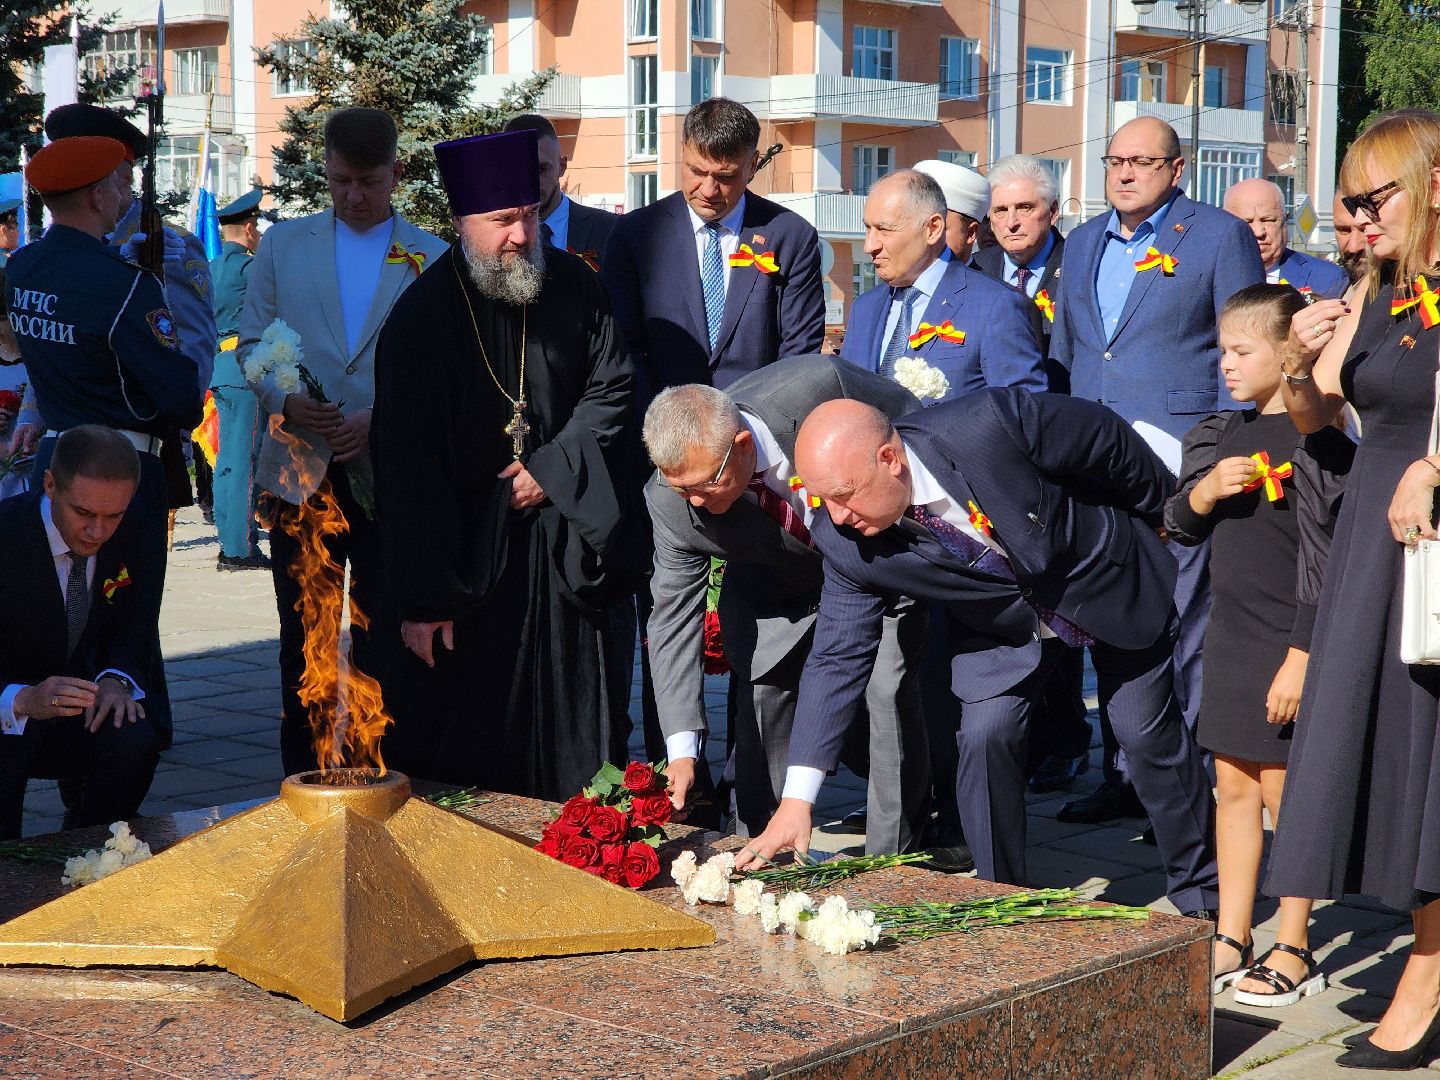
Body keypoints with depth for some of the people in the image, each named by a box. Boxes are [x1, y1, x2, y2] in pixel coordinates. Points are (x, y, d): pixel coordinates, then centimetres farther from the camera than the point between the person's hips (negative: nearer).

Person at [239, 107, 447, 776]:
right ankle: (301, 781, 14)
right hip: (300, 471, 2)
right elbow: (251, 344, 11)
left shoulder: (433, 261, 5)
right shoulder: (283, 245, 11)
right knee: (303, 639, 5)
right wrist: (284, 399, -9)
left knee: (382, 640, 3)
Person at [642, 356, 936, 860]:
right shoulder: (671, 499, -28)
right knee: (760, 691, -4)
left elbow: (916, 424, -19)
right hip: (776, 582, 2)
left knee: (889, 690, -11)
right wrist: (681, 749, -28)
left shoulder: (817, 385, -39)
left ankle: (892, 857, 0)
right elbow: (674, 615, -21)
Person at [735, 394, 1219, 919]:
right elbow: (837, 658, -18)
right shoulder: (844, 542, -26)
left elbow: (1109, 438, -23)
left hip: (1111, 580, -2)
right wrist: (795, 801, -21)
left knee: (1149, 733, 6)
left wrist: (1163, 512, -3)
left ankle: (1198, 896, 27)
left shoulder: (990, 422, -40)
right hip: (1001, 621, 2)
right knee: (984, 734, -15)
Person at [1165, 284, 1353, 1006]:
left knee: (1284, 790, 0)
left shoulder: (1318, 441, -12)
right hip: (1230, 633, 7)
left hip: (1289, 642, -7)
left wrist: (1301, 655, -19)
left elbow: (1326, 558, -15)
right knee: (1234, 785, 12)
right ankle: (1232, 938, 22)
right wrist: (1205, 491, -6)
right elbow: (1176, 527, 15)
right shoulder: (1221, 434, 10)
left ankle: (1293, 952, 10)